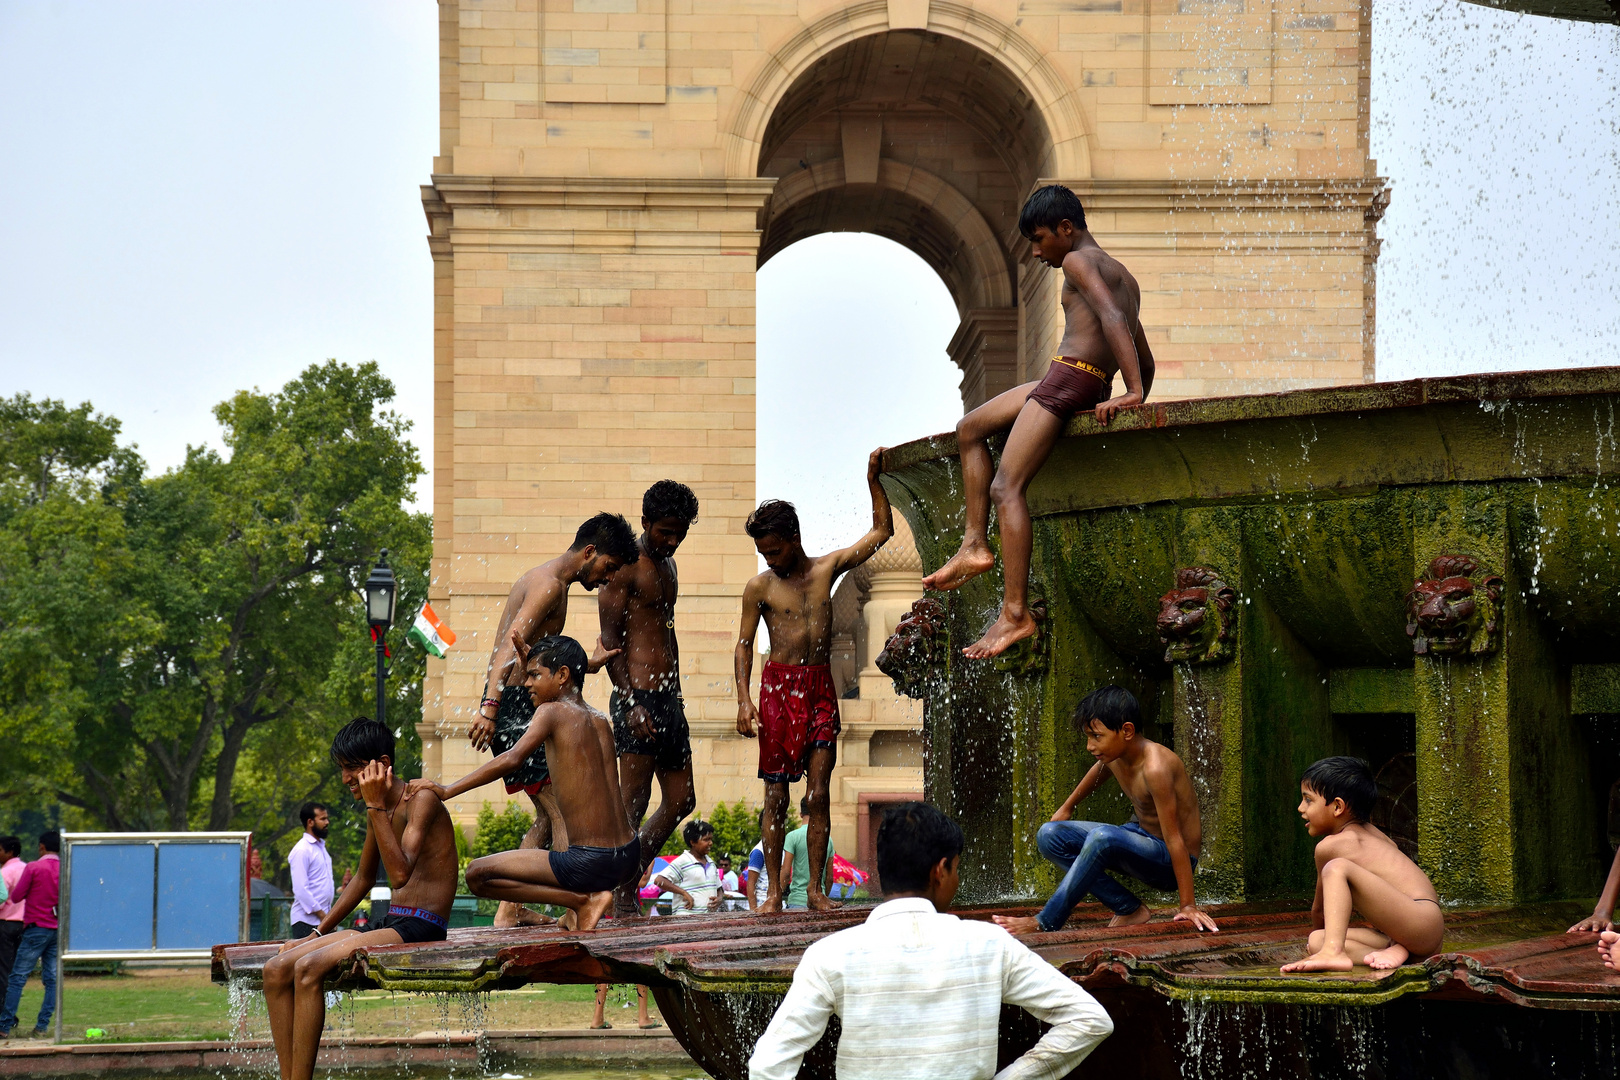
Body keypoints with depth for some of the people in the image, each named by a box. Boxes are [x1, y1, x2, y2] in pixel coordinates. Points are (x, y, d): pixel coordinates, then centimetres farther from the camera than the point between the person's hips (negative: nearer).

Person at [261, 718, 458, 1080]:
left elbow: (400, 874, -25)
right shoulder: (379, 811, 16)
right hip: (388, 925, 9)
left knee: (308, 967, -26)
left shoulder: (421, 802, -11)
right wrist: (318, 933, 25)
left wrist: (375, 806, -22)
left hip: (420, 928, -9)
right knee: (277, 969, -4)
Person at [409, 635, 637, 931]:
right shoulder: (601, 721, 14)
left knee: (476, 875, 1)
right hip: (630, 856, 8)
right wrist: (529, 668, 31)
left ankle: (582, 900, -6)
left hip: (591, 863, -8)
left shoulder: (551, 712, -7)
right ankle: (585, 899, 16)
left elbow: (512, 759, -22)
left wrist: (447, 791, -22)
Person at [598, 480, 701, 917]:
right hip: (638, 697, -9)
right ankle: (622, 900, -1)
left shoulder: (666, 565, 18)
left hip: (668, 698, 9)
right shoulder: (625, 566, -9)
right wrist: (631, 703, -20)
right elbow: (610, 640, -13)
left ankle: (626, 877, 21)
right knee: (634, 802, -7)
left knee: (681, 800, 10)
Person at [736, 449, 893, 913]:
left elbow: (881, 531, 13)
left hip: (820, 688, 2)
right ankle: (774, 890, 2)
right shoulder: (760, 587, 1)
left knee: (818, 793, -2)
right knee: (776, 796, -1)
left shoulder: (827, 569, 6)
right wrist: (744, 699, -8)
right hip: (779, 688, -2)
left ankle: (816, 889, 0)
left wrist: (873, 480, 5)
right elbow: (744, 644, 3)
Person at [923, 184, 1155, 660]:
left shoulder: (1078, 261, -5)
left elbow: (1112, 318, -21)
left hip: (1070, 377, -10)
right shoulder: (1122, 276, 24)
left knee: (1005, 487, -17)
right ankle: (975, 544, 11)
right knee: (970, 429, 22)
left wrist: (1133, 394, -27)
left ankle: (1016, 612, -27)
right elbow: (1145, 358, 24)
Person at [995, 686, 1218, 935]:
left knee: (1103, 838, -37)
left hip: (1168, 864, -9)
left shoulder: (1155, 767, -30)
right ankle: (1130, 910, -6)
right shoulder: (1113, 756, -5)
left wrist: (1188, 905, -28)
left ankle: (1045, 923, -24)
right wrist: (1067, 807, 37)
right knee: (1049, 835, -4)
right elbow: (1098, 772, 23)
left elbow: (1174, 839, -30)